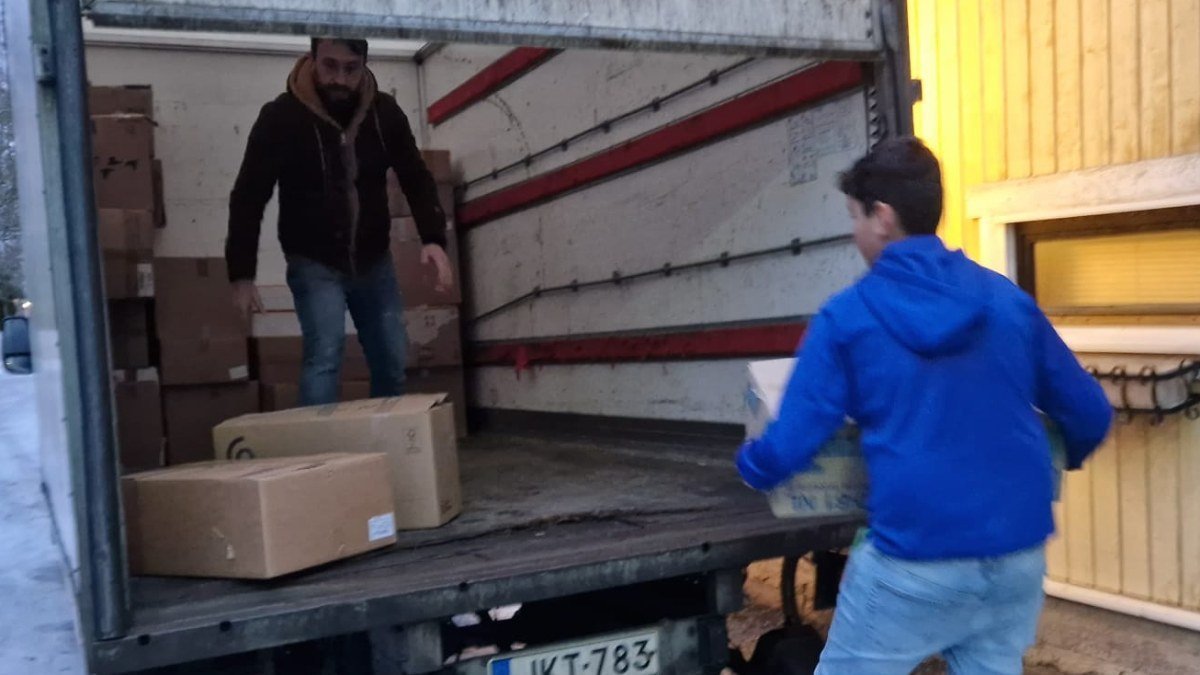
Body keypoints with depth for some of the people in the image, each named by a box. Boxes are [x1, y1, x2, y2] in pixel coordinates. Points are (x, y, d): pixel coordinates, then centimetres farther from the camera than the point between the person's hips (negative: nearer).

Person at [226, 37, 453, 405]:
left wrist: (434, 238, -17)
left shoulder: (385, 112, -6)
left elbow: (416, 179, 0)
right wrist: (241, 275, -12)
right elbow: (248, 198, -10)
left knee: (392, 360, 8)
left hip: (373, 261, 4)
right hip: (314, 264, -4)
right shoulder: (281, 117, -16)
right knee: (325, 354, -18)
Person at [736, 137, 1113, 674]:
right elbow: (1091, 415, 8)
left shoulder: (847, 317, -8)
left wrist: (750, 464, 14)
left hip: (915, 559, -4)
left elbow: (788, 449, -9)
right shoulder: (1009, 299, 3)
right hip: (1017, 553, 5)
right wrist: (1052, 462, 30)